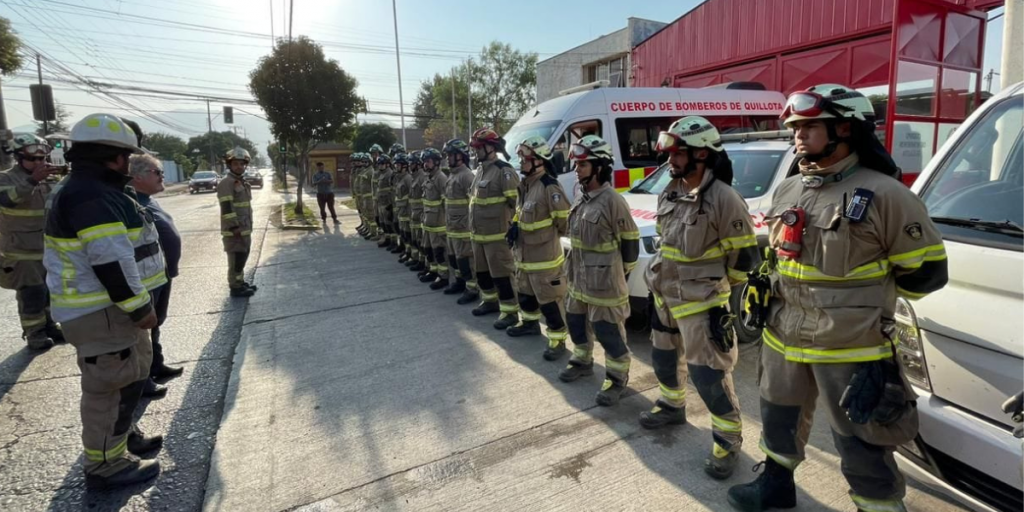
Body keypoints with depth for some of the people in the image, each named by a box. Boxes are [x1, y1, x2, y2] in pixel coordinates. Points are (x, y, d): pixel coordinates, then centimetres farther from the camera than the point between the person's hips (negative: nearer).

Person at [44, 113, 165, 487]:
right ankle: (105, 464, 12)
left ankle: (124, 435, 38)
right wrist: (139, 307, -20)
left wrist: (137, 304, 23)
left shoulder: (96, 191, 15)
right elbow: (110, 262, -26)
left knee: (130, 375, 22)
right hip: (102, 311, -11)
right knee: (113, 385, -1)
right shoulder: (91, 196, -20)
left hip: (111, 305, 11)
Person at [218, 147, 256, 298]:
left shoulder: (241, 182, 17)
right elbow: (226, 207, -21)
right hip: (234, 230, -10)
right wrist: (235, 227, -24)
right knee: (236, 259, -5)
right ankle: (235, 287, 2)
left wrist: (248, 226, 21)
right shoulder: (226, 182, -13)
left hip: (245, 228, 10)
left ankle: (240, 282, 28)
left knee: (242, 257, 17)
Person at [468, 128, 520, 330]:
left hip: (496, 234, -9)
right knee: (481, 271, 19)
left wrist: (512, 227, -15)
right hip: (478, 233, 9)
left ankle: (510, 312, 7)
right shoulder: (480, 171, 14)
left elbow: (516, 202, -18)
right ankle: (490, 301, 37)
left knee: (501, 274, -3)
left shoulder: (504, 171, -15)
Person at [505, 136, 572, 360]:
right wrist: (515, 225, 2)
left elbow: (564, 221, -18)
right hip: (523, 253, 10)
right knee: (525, 292, 25)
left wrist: (548, 238, -4)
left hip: (544, 256, -10)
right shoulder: (525, 184, 9)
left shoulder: (550, 188, -21)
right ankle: (530, 322, 46)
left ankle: (557, 339, 10)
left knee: (549, 299, -1)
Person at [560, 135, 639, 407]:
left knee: (608, 331, 2)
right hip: (579, 277, 9)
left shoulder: (613, 202, -20)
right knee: (576, 321, 21)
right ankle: (582, 361, 42)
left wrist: (616, 273, -5)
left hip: (604, 281, -9)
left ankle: (617, 377, 19)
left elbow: (630, 242, -13)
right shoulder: (580, 198, 7)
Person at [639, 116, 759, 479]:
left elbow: (745, 254, -13)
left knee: (709, 374, -1)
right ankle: (672, 406, 47)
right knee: (664, 357, 23)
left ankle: (728, 439, 19)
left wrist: (717, 285, -3)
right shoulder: (670, 194, 5)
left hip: (701, 302, -8)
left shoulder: (723, 198, -20)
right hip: (666, 295, 9)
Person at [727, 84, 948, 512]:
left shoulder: (884, 194, -13)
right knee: (779, 420, 24)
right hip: (784, 338, 7)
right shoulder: (786, 191, 8)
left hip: (852, 350, -7)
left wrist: (862, 297, 2)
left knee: (861, 447, 6)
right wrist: (764, 297, 12)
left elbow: (926, 271, -7)